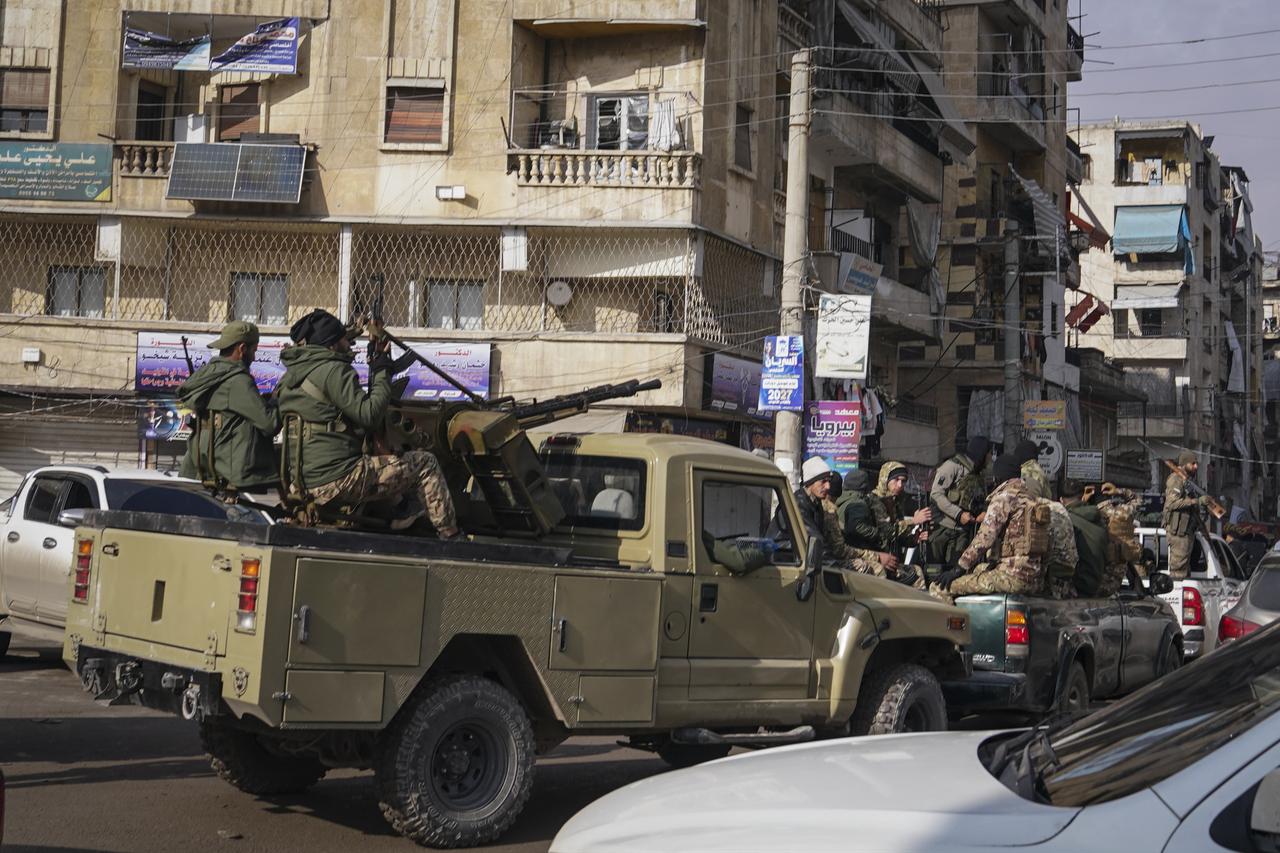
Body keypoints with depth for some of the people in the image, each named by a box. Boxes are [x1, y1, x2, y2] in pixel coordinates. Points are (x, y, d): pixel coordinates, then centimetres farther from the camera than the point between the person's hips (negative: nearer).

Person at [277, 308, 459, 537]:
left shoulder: (290, 375, 14)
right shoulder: (333, 370, -13)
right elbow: (369, 416, -18)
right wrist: (382, 376, -5)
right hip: (336, 480, -9)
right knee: (425, 464, -1)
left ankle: (395, 516, 28)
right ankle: (449, 536, 2)